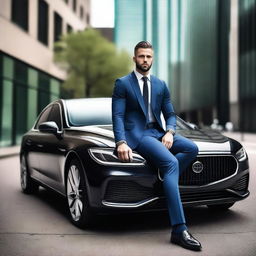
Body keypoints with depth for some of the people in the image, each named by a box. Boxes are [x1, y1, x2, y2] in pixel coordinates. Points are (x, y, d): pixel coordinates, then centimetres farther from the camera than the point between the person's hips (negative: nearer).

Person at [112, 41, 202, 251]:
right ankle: (179, 230, -32)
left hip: (158, 132, 6)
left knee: (191, 148, -22)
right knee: (171, 162, -30)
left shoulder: (161, 85, 19)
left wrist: (169, 132, -7)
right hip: (137, 134, -6)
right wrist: (121, 142, -21)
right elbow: (117, 116, -4)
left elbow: (170, 114, 17)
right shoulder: (122, 83, 4)